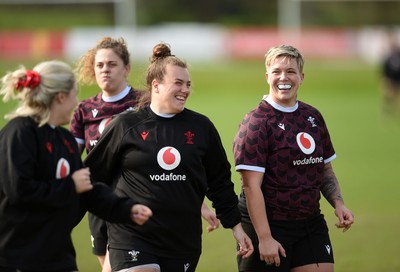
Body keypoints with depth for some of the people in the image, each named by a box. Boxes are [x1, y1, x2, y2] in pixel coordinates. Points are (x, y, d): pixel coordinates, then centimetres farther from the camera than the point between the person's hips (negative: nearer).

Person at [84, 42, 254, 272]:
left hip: (183, 242, 3)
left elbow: (220, 181, 14)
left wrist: (236, 226, 14)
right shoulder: (126, 125, -1)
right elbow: (94, 173, 7)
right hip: (133, 237, -3)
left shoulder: (201, 127, 7)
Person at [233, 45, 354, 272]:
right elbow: (252, 186, -17)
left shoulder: (313, 117, 10)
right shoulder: (256, 123, -11)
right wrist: (264, 238, -22)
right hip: (268, 225, -6)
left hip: (311, 225, 6)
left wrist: (338, 203, 3)